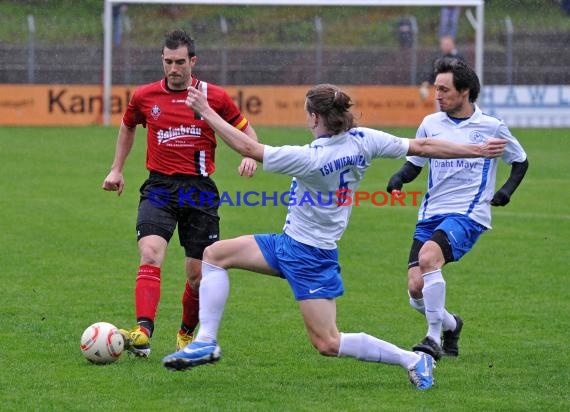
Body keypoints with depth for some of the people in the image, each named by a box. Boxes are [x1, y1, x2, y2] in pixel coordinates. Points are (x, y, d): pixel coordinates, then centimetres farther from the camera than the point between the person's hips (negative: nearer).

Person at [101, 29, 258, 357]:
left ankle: (187, 334, 29)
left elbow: (245, 129, 11)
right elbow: (128, 126, 25)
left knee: (198, 274, 3)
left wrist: (251, 156, -9)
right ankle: (143, 334, -36)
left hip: (200, 189, 0)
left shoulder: (215, 97, -1)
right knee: (150, 255, -23)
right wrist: (117, 169, 24)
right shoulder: (145, 96, 4)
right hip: (159, 188, 0)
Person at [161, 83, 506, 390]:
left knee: (328, 343, -4)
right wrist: (477, 150, 6)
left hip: (309, 255, -9)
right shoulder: (363, 141, -8)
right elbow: (422, 147, -4)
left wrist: (206, 112, -12)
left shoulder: (311, 159, -27)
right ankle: (206, 343, 5)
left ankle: (413, 360, 3)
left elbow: (249, 148, -21)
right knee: (215, 255, 6)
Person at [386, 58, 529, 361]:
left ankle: (434, 338, -24)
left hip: (468, 214, -5)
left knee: (428, 256, -32)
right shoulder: (431, 124, 9)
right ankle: (450, 325, 26)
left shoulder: (492, 127, 1)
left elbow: (521, 162, 16)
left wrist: (507, 190, -1)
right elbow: (414, 163, 18)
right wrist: (399, 177, -4)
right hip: (430, 215, 5)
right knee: (416, 289, -7)